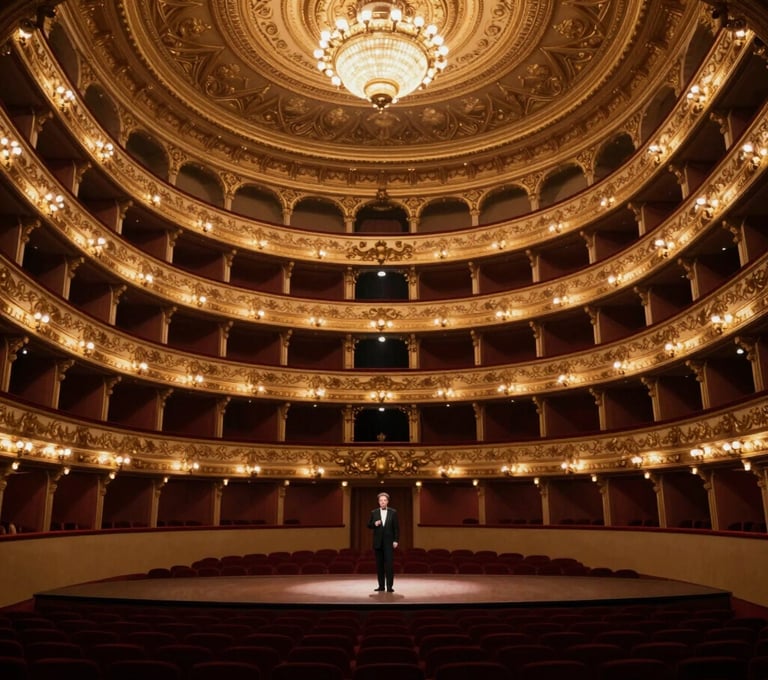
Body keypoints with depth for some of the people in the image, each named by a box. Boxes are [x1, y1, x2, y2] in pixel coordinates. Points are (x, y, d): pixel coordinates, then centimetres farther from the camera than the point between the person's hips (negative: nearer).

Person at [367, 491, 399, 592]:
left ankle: (390, 586, -7)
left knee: (389, 563, -9)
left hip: (389, 542, -2)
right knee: (379, 564, 4)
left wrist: (396, 540, -7)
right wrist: (374, 524, -12)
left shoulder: (393, 512, 2)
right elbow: (369, 525, 10)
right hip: (378, 542, 2)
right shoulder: (374, 512, 6)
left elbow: (396, 527, 1)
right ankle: (381, 586, 10)